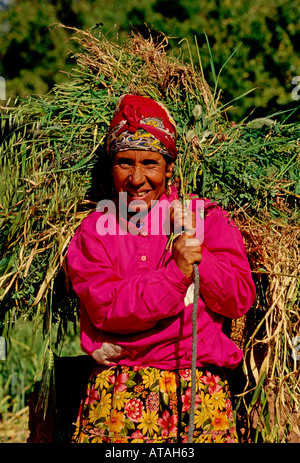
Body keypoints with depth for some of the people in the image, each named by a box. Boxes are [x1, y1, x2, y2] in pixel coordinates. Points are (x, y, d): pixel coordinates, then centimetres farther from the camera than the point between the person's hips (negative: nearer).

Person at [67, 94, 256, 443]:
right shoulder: (94, 230, 6)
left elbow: (241, 299, -1)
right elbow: (105, 308, -9)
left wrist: (195, 252, -13)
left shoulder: (205, 217, 7)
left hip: (199, 389, 0)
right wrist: (176, 273, -18)